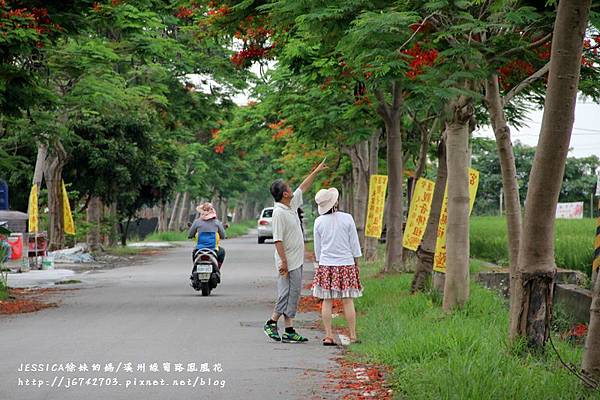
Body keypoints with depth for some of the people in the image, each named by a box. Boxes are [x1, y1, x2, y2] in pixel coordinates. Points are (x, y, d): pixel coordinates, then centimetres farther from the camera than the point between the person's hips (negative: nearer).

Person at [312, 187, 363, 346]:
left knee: (327, 300, 4)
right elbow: (354, 244, 1)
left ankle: (328, 336, 4)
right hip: (346, 263, -1)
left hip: (326, 264, 1)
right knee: (348, 300, 3)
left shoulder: (319, 221, -1)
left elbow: (317, 247, 6)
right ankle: (353, 336, 6)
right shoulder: (347, 218, -5)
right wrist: (356, 262, 13)